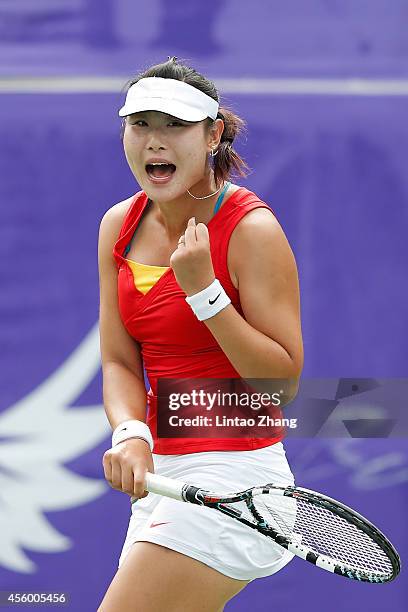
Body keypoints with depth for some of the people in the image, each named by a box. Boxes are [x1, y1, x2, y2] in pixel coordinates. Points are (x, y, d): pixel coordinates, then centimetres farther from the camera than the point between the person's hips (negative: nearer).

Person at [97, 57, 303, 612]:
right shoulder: (120, 227, 6)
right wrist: (131, 435, -14)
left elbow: (283, 380, -15)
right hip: (161, 474, 7)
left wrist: (202, 289, -22)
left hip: (234, 470, -7)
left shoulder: (252, 230, -13)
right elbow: (120, 362, 6)